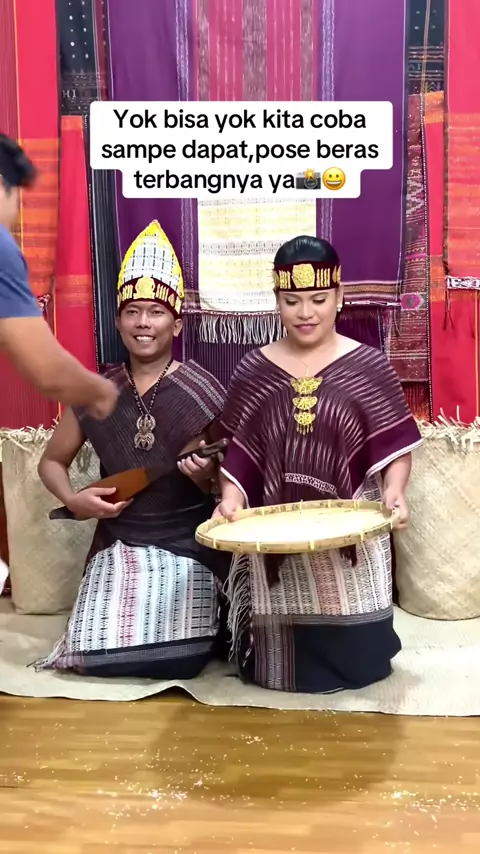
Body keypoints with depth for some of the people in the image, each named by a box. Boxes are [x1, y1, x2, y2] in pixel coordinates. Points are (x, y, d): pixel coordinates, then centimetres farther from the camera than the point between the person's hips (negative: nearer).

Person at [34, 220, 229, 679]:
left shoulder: (201, 393, -6)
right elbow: (51, 461, 16)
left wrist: (209, 476, -22)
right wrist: (73, 500, -4)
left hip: (189, 547, -2)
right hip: (117, 545, 3)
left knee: (181, 660, -17)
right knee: (93, 657, -11)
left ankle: (203, 616, 18)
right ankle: (118, 617, 22)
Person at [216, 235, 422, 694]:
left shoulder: (369, 367, -1)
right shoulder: (253, 370, 4)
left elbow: (395, 446, 0)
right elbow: (239, 452, 4)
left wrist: (393, 492, -18)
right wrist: (231, 499, -12)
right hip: (276, 535, 1)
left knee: (356, 657, -1)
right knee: (280, 664, 2)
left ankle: (350, 661, 30)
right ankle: (293, 674, 33)